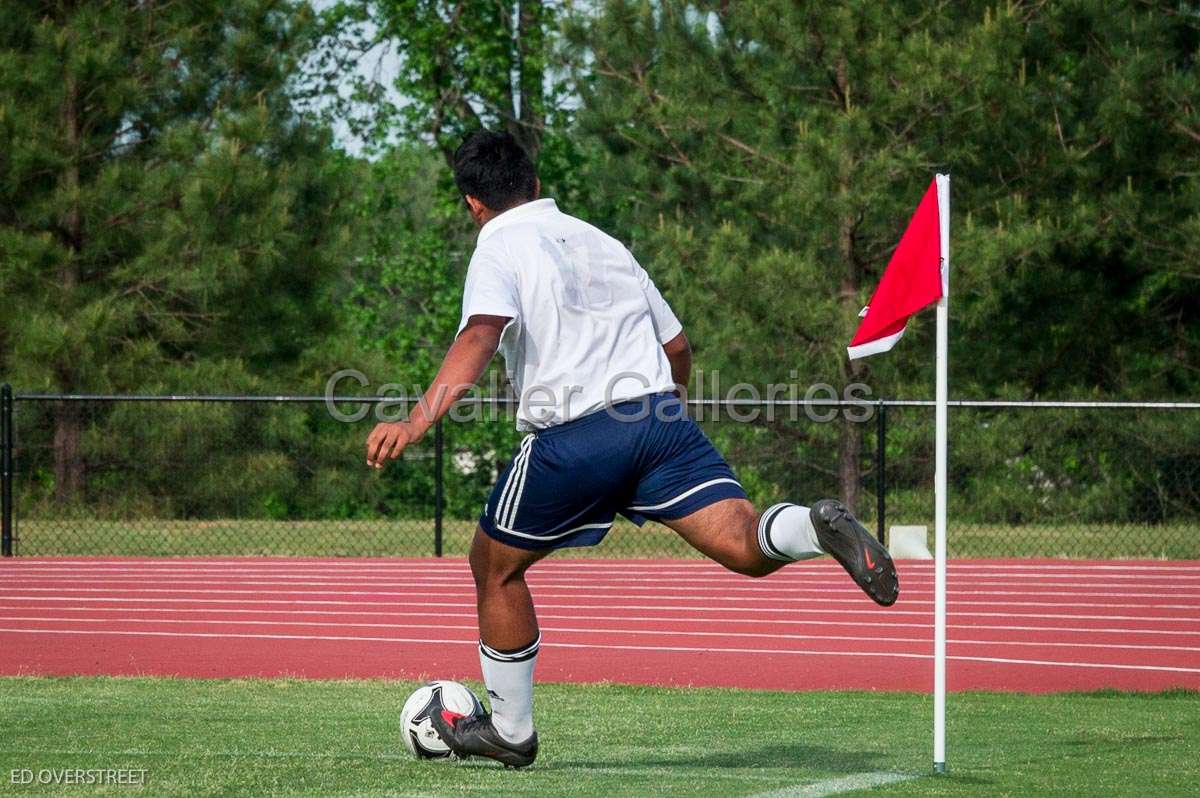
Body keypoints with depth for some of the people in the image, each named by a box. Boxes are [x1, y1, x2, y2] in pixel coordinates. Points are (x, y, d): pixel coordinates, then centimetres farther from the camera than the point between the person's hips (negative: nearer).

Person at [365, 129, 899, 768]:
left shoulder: (499, 249, 5)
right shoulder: (598, 241, 23)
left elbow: (480, 336, -17)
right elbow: (678, 346, 28)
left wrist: (418, 420, -28)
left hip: (571, 439, -4)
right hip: (661, 418, 4)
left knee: (495, 567, 18)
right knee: (743, 544, -9)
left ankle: (510, 730, 26)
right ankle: (818, 528, -42)